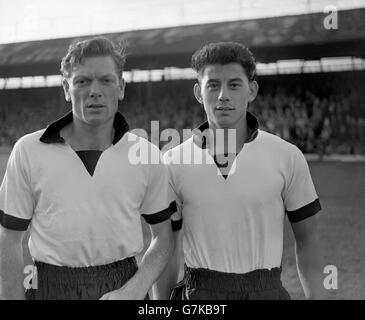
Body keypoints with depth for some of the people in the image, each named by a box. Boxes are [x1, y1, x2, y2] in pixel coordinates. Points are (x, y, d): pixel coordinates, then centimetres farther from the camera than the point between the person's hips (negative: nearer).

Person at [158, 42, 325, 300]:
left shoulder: (287, 157, -5)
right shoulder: (173, 163, -3)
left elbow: (307, 240, 3)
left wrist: (315, 297, -1)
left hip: (266, 291, 0)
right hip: (199, 292, 1)